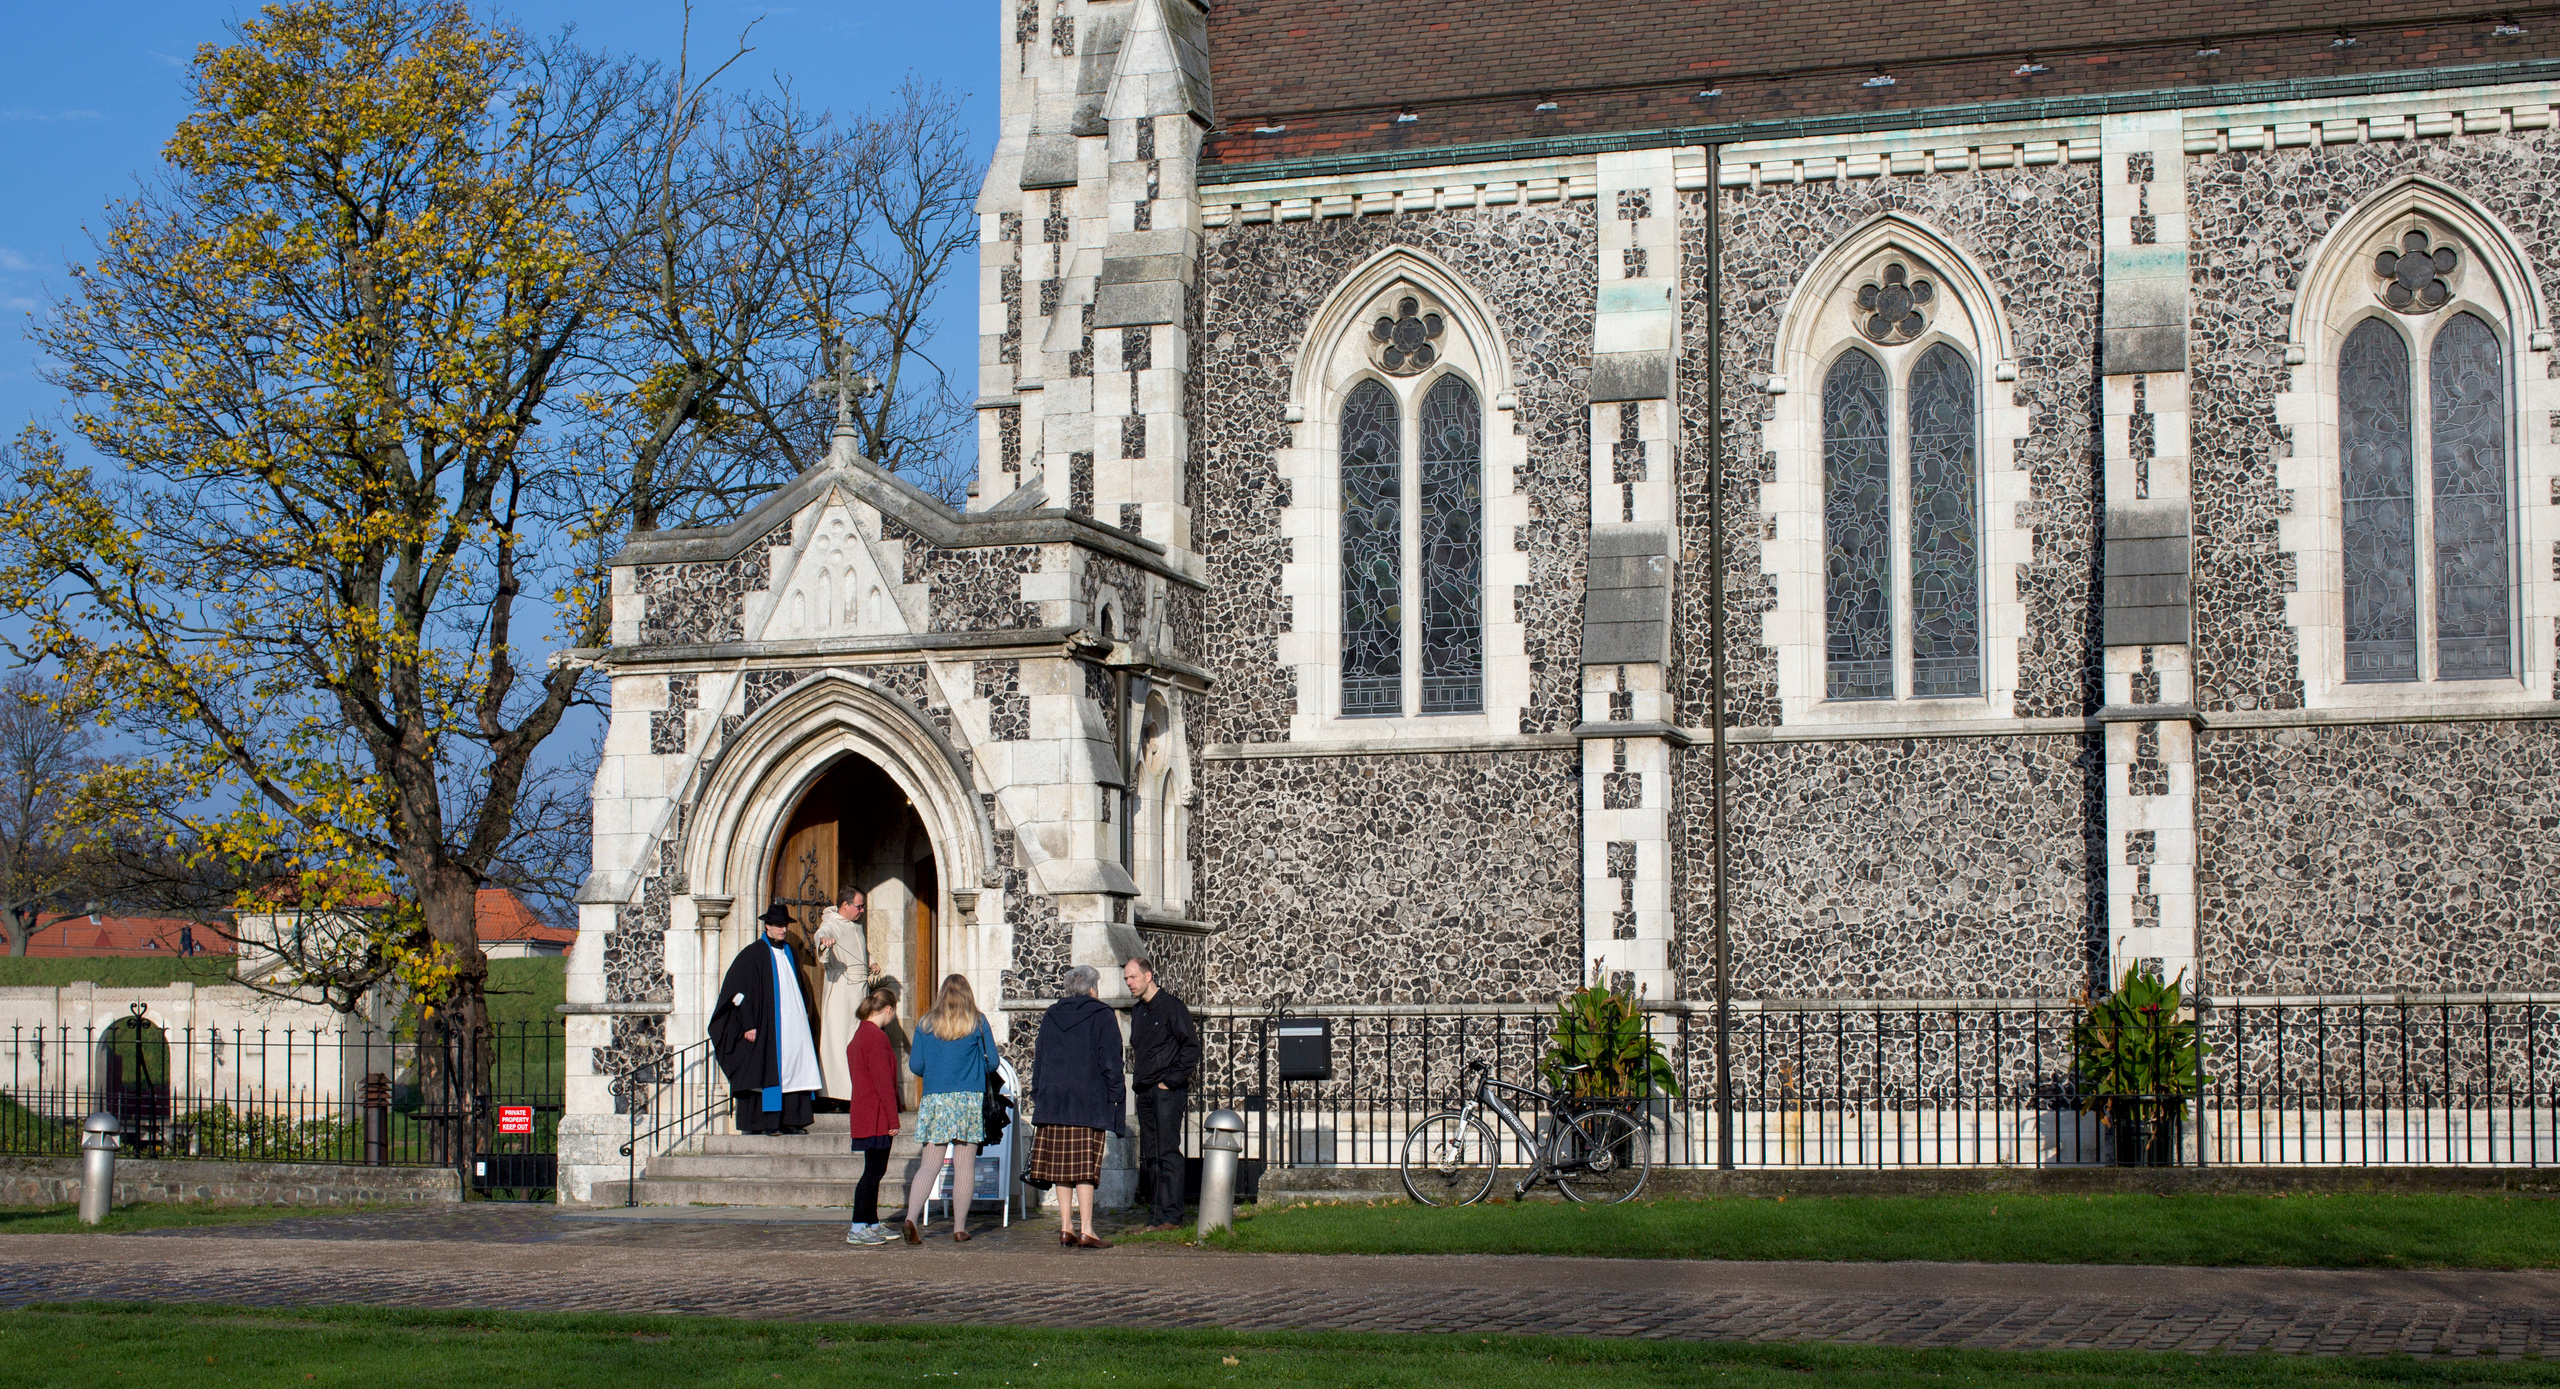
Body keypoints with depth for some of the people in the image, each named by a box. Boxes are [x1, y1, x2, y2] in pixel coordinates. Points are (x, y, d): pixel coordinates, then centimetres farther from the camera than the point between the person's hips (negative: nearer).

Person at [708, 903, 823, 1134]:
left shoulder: (790, 955, 16)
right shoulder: (753, 954, -3)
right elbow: (738, 991, -8)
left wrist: (805, 1017, 14)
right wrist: (749, 1024, -15)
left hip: (794, 1025, 6)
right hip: (766, 1026, -6)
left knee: (794, 1070, 2)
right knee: (766, 1072, -6)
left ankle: (790, 1120, 6)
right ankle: (759, 1123, -3)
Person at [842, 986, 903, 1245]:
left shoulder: (860, 1034, 15)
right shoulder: (877, 1037, -17)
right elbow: (883, 1081, -20)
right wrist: (893, 1119, -17)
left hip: (864, 1115, 10)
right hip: (877, 1117, -10)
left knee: (875, 1170, 15)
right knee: (874, 1170, -8)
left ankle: (872, 1223, 21)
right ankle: (857, 1229, -9)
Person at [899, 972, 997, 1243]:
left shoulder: (925, 1024, 6)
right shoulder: (978, 1023, 2)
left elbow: (916, 1065, 7)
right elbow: (992, 1062, 3)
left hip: (934, 1099, 2)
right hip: (969, 1099, -2)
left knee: (929, 1164, 2)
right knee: (965, 1165, 3)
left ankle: (910, 1218, -14)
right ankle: (960, 1228, 4)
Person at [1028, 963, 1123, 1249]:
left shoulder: (1051, 1016, 12)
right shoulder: (1101, 1015, -2)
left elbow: (1039, 1060, 14)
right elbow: (1110, 1061, -6)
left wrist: (1038, 1097, 18)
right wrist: (1114, 1097, -1)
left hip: (1053, 1100, 4)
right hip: (1089, 1102, -4)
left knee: (1062, 1166, 8)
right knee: (1085, 1167, -6)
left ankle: (1066, 1228, 9)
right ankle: (1086, 1231, -9)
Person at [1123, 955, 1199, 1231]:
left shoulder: (1171, 1007, -8)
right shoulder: (1137, 1011, 16)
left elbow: (1191, 1048, -11)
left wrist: (1171, 1081, -13)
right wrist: (1137, 1080, 13)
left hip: (1167, 1091, -8)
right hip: (1145, 1092, 8)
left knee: (1167, 1154, -9)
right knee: (1149, 1157, 8)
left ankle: (1171, 1216, -9)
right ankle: (1155, 1216, 11)